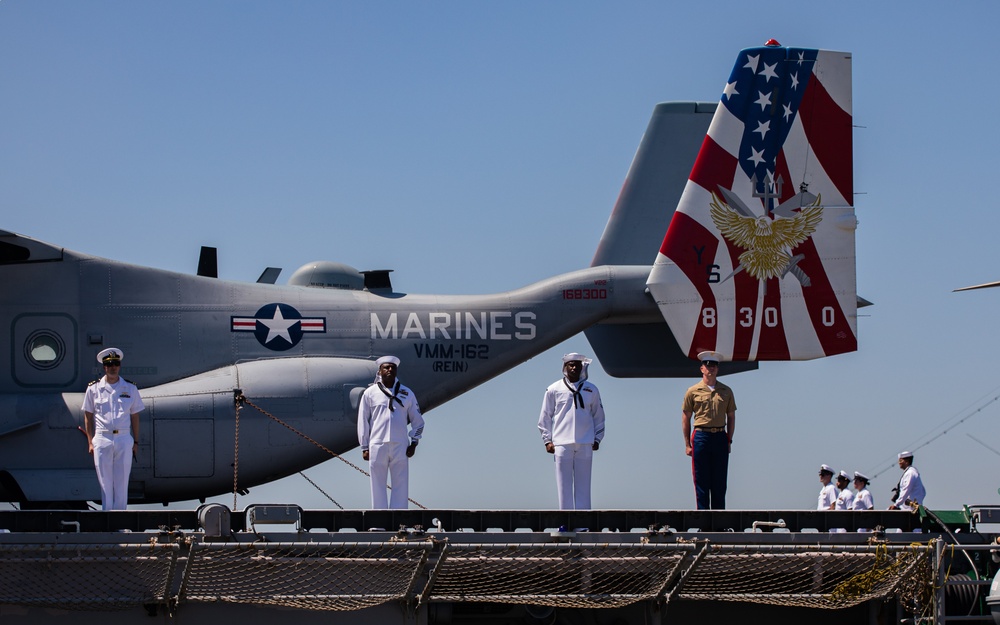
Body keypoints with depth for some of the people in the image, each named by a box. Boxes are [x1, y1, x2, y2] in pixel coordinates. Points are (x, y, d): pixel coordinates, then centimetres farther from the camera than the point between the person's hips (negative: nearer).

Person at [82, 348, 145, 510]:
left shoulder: (130, 388, 8)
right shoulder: (94, 388, 5)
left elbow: (134, 416, 12)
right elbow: (88, 416, 8)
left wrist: (136, 442, 8)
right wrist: (90, 442, 2)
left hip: (124, 439, 1)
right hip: (102, 439, -1)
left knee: (122, 482, 1)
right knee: (105, 482, -1)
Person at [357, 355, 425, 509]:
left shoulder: (407, 394, 10)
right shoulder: (370, 393, 5)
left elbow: (417, 420, 16)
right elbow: (363, 421, 7)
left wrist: (413, 443, 5)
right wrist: (364, 448, 3)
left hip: (400, 446, 1)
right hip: (377, 446, -1)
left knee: (401, 486, 0)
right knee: (378, 487, 1)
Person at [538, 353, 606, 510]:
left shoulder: (591, 390, 10)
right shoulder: (554, 389, 6)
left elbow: (599, 416, 17)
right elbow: (545, 417, 10)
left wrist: (597, 439, 9)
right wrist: (547, 440, 3)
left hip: (585, 445, 1)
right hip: (562, 444, -1)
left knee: (583, 485, 1)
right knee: (564, 485, -2)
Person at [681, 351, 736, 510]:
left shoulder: (726, 391, 10)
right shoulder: (693, 392, 3)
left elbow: (731, 416, 14)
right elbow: (686, 418, 5)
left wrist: (729, 440, 7)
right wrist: (687, 444, 1)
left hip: (720, 437, 2)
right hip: (701, 436, -2)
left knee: (720, 481, 4)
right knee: (701, 481, -1)